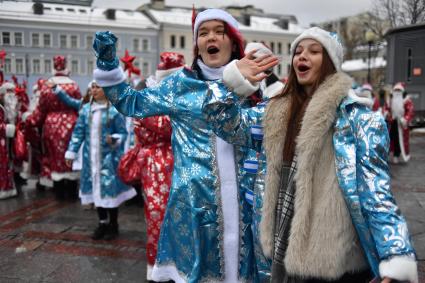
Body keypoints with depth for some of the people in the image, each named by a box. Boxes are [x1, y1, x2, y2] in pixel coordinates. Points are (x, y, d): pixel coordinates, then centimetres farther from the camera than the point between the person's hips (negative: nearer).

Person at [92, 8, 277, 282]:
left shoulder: (251, 83, 7)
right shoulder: (181, 82, 4)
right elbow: (133, 103, 6)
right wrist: (108, 63, -3)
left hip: (241, 194, 2)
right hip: (194, 195, -1)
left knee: (238, 260, 12)